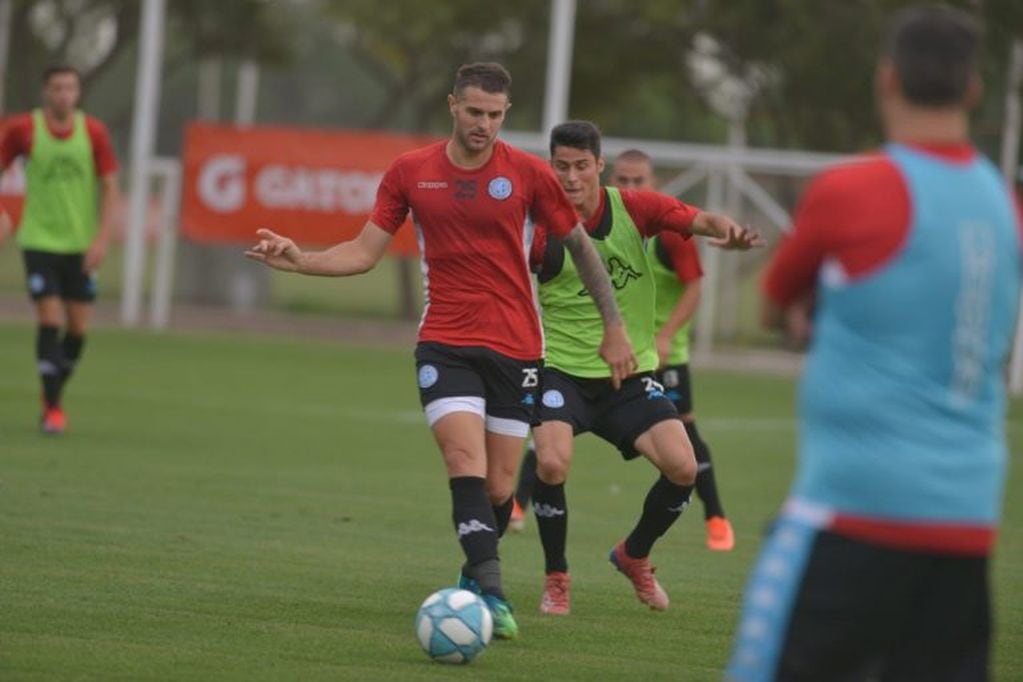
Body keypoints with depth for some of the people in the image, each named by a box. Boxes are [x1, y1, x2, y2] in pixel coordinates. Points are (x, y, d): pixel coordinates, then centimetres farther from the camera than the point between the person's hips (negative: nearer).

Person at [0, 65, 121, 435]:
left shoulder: (94, 132, -3)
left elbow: (110, 188, 0)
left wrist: (101, 239, -8)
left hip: (81, 246, 2)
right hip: (39, 241, -2)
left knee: (78, 328, 3)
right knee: (49, 321, -12)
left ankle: (54, 395, 25)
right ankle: (52, 407, -6)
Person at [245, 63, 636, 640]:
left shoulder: (529, 174, -2)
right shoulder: (410, 173, 2)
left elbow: (581, 246, 8)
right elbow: (364, 253, 7)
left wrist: (614, 328, 8)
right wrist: (300, 260, -9)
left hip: (517, 348, 0)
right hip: (445, 345, 0)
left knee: (500, 486, 2)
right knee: (467, 463, -21)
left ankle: (475, 576, 29)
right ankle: (491, 592, -28)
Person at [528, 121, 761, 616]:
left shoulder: (633, 209, -4)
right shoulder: (540, 229, -9)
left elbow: (698, 221, -15)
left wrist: (727, 231, -37)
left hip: (630, 375, 2)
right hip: (562, 371, -2)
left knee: (682, 468, -13)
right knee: (551, 463, -26)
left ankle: (634, 556, 18)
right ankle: (555, 578, 0)